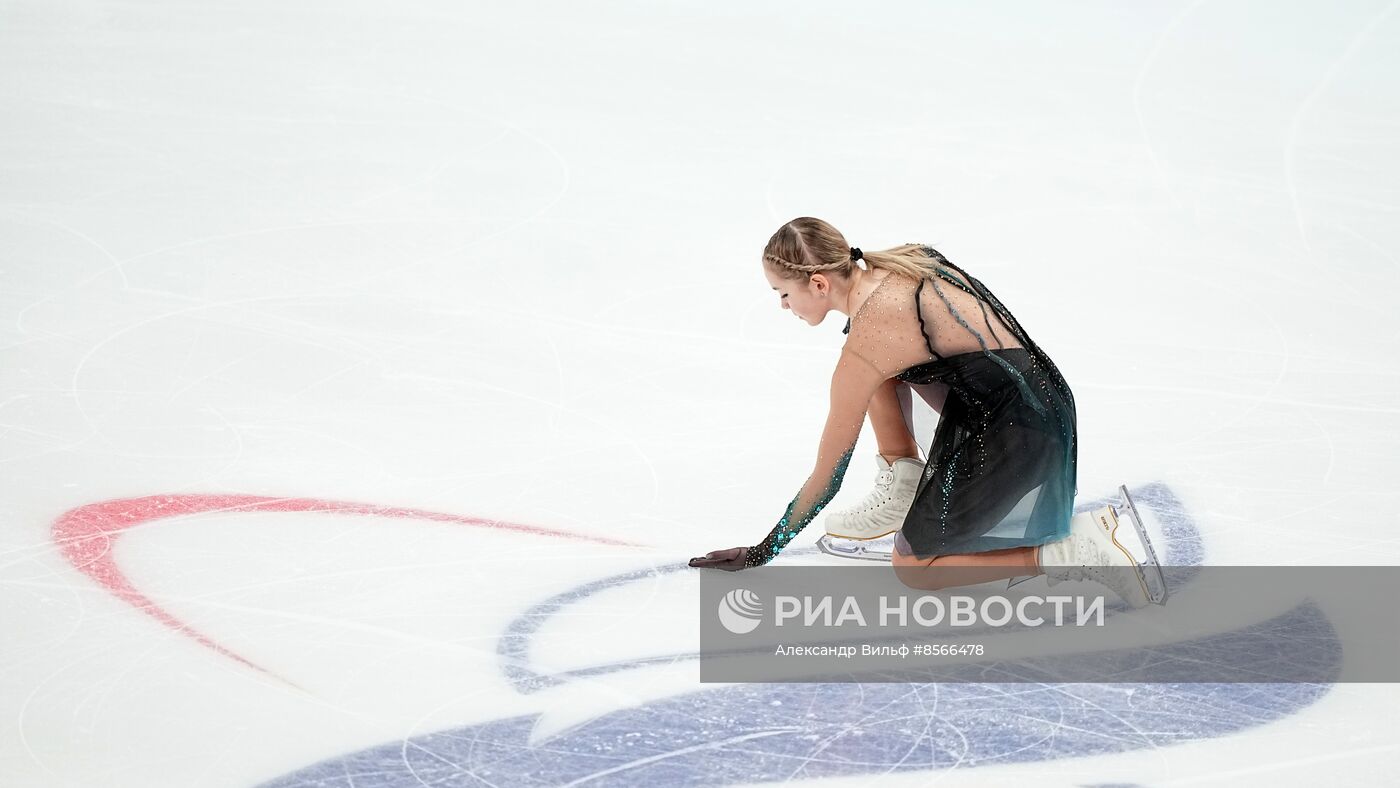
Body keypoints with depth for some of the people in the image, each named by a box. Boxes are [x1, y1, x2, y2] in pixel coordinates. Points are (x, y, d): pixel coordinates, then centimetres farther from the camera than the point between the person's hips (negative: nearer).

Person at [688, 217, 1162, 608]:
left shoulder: (867, 343, -19)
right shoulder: (889, 265, 3)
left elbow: (826, 480, -10)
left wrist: (762, 552, 2)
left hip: (1016, 437, -9)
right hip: (1042, 398, 9)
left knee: (911, 568, 8)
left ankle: (1081, 548, -3)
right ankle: (902, 483, 18)